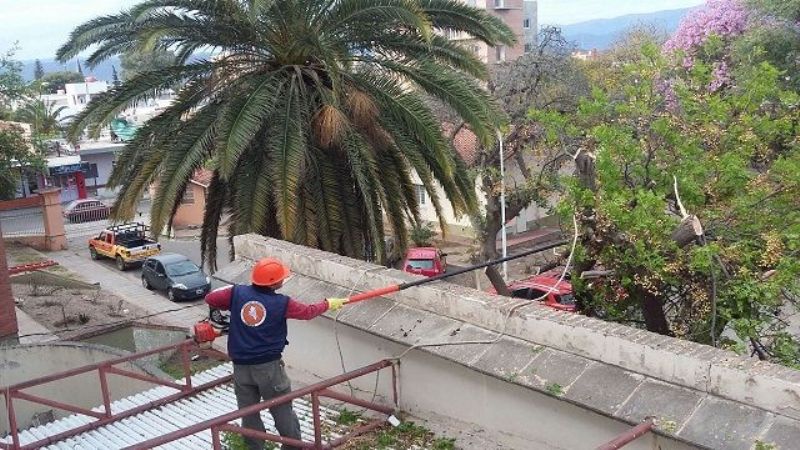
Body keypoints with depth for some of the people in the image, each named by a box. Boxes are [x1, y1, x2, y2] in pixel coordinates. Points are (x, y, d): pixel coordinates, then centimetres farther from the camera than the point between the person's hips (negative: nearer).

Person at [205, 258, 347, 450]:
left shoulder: (237, 293, -6)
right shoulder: (281, 303, -9)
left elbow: (210, 298, 6)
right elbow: (308, 312, 5)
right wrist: (328, 304, 23)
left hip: (241, 367, 3)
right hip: (269, 366, -3)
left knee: (249, 414, 14)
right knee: (282, 412, 12)